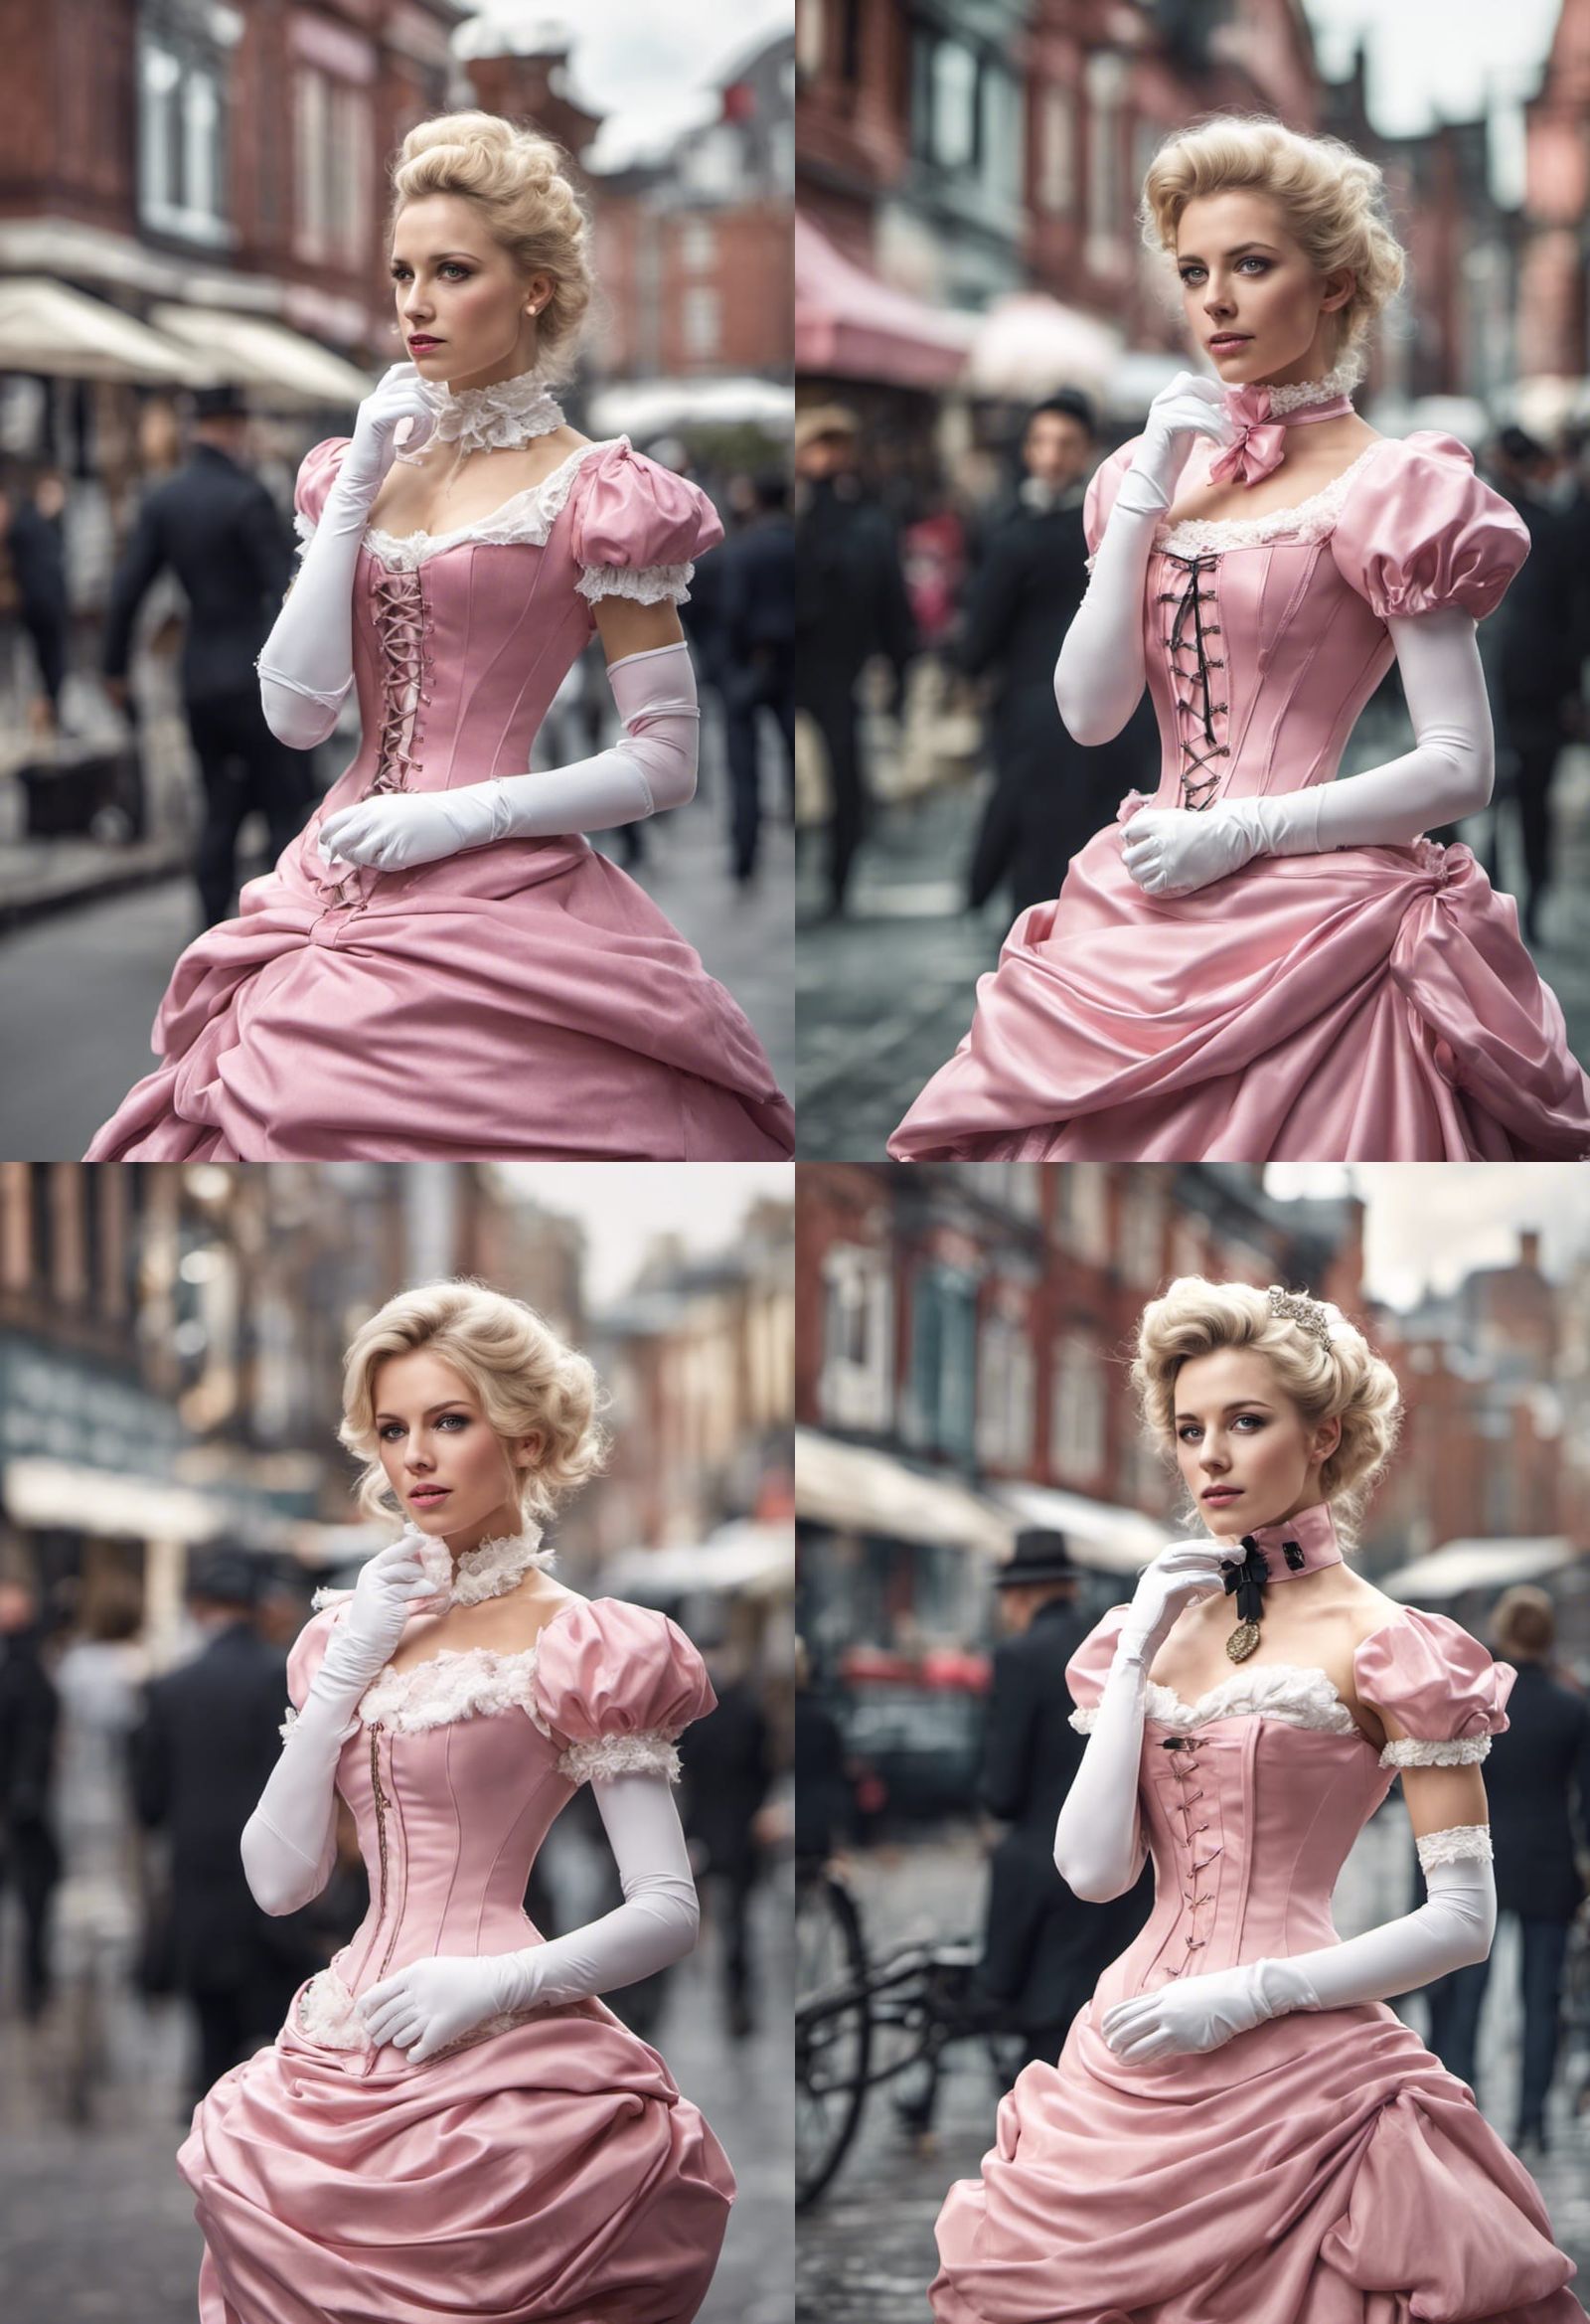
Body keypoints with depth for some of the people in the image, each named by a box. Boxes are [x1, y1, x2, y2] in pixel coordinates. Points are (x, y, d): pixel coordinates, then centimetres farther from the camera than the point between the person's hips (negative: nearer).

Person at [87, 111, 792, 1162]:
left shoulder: (592, 493, -3)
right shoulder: (371, 469, 14)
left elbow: (666, 763, -5)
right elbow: (297, 711, 2)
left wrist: (471, 811, -14)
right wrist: (355, 492, -1)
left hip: (494, 911, -5)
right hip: (337, 903, 6)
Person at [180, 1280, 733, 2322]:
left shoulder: (580, 1648, 0)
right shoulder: (354, 1635, 16)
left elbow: (671, 1913, -5)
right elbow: (279, 1878, 8)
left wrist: (497, 1980, -18)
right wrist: (343, 1676, 1)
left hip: (502, 2066, -5)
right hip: (346, 2062, 5)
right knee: (241, 2160, -18)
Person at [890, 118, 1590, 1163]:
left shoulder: (1391, 488, -3)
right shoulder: (1163, 470, 14)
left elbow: (1461, 770, -8)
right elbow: (1090, 711, 3)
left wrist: (1244, 829, -14)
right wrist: (1146, 497, -3)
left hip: (1312, 914, -5)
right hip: (1143, 919, 6)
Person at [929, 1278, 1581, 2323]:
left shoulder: (1385, 1646, -4)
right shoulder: (1156, 1629, 13)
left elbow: (1464, 1920, -7)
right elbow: (1093, 1868, 2)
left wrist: (1251, 1992, -13)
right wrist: (1139, 1656, -3)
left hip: (1293, 2072, -5)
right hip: (1126, 2076, 5)